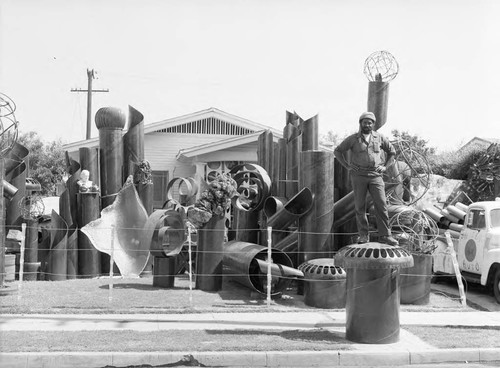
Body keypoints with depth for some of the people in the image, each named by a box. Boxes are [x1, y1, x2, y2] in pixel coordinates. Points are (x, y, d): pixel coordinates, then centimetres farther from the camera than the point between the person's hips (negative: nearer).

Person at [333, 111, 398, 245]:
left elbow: (392, 152, 18)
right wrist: (347, 166, 0)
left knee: (381, 205, -5)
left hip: (375, 176, 1)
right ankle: (363, 236, 10)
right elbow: (337, 151, 8)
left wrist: (385, 166, 7)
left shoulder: (379, 138, 5)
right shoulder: (353, 138, 1)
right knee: (360, 206, 2)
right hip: (358, 176, -1)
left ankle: (384, 235, -1)